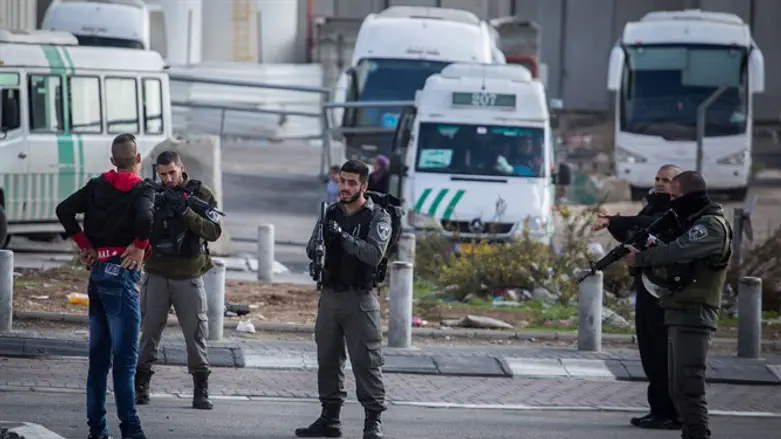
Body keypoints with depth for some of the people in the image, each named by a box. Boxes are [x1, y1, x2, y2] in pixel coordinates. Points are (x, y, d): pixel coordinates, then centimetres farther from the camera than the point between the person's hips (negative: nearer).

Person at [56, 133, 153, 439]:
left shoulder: (97, 186, 8)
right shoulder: (141, 191, -8)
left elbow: (64, 210, 2)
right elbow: (145, 218, -28)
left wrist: (84, 245, 7)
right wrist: (140, 246, -11)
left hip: (97, 272, 6)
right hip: (122, 273, -6)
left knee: (99, 355, 12)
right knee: (124, 357, -8)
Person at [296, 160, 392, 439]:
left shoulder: (377, 218, -4)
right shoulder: (330, 214, 11)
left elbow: (375, 254, -18)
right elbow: (312, 250, 8)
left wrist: (343, 237, -25)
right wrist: (316, 250, -16)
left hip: (360, 299, -5)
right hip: (330, 297, 5)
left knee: (366, 361, -8)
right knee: (327, 360, 8)